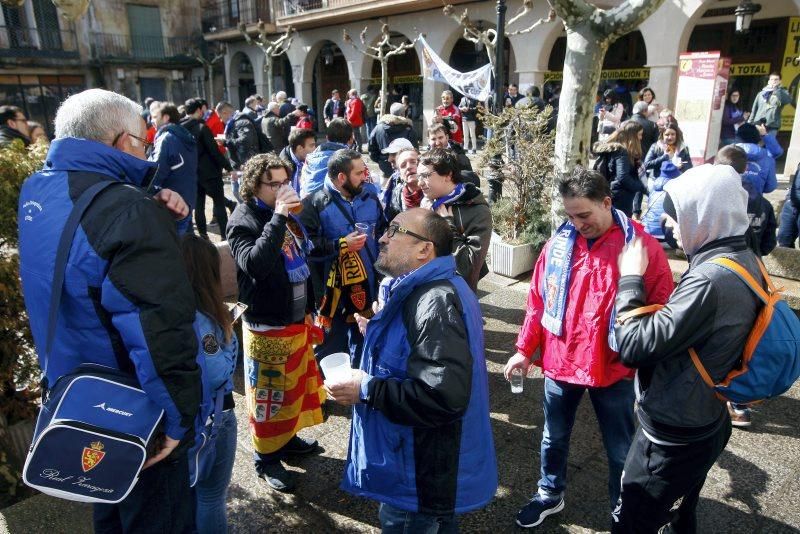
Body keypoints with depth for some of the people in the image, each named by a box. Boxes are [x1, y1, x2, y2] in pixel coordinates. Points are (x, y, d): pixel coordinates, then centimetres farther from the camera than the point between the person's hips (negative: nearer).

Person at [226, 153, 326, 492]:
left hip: (297, 320, 8)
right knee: (268, 393, 7)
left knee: (295, 384, 21)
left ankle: (287, 438, 41)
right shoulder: (244, 221, -16)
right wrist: (278, 218, -34)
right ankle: (266, 456, 25)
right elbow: (254, 264, -35)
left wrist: (308, 308, 16)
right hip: (266, 326, -8)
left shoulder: (287, 215, 5)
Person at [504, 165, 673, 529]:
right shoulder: (560, 242, -3)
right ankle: (550, 495, 46)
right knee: (554, 438, 22)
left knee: (620, 451, 17)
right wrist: (525, 349, 5)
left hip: (614, 369, -3)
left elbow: (659, 313, -9)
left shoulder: (641, 245, -13)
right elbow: (538, 298, 3)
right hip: (559, 362, 3)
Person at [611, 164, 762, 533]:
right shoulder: (744, 261, 0)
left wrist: (630, 279, -16)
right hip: (707, 423, 9)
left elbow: (633, 346, -28)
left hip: (672, 439, -9)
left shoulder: (711, 280, -31)